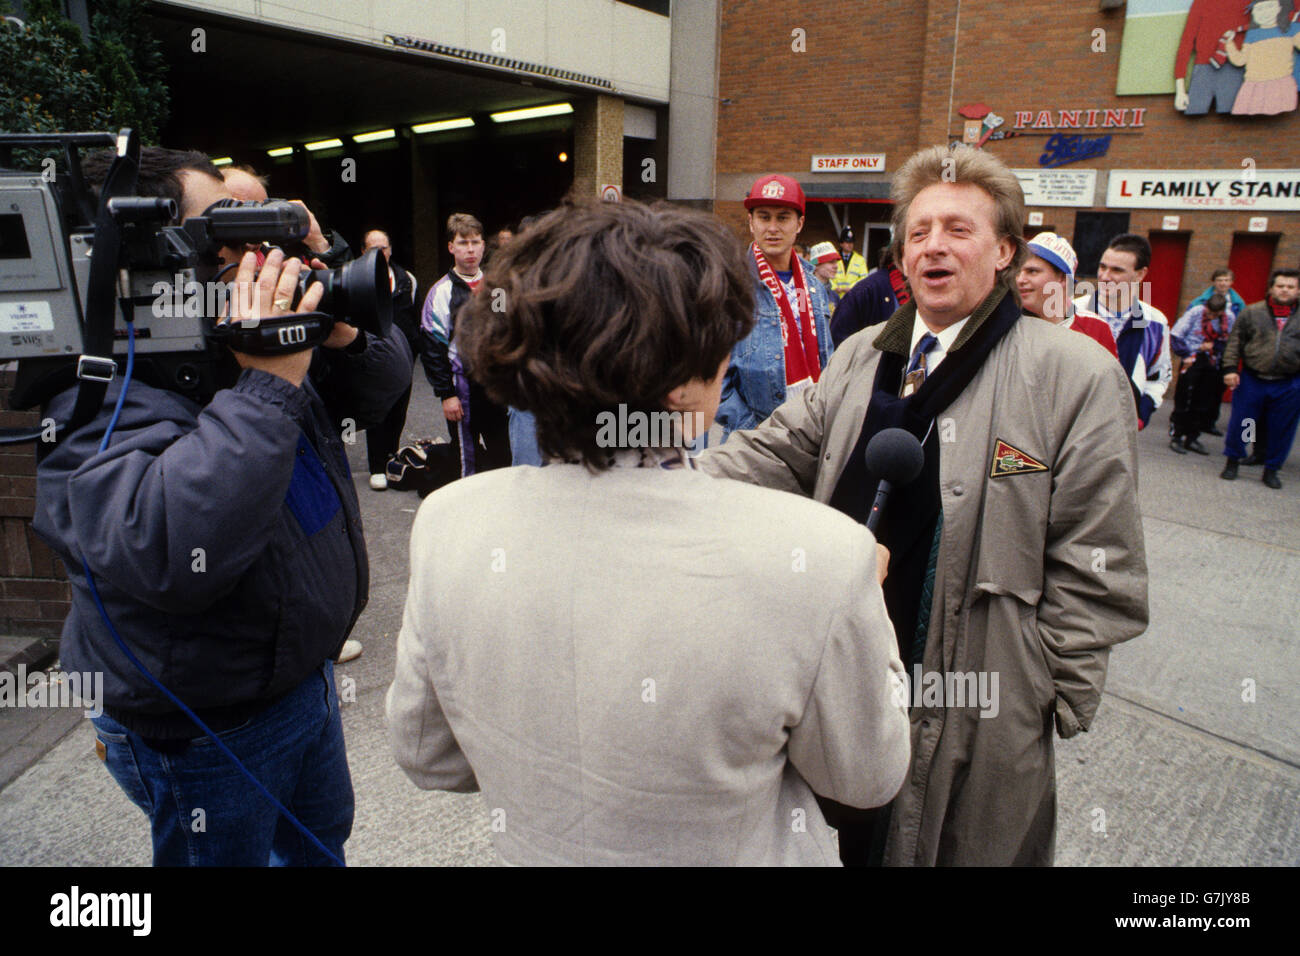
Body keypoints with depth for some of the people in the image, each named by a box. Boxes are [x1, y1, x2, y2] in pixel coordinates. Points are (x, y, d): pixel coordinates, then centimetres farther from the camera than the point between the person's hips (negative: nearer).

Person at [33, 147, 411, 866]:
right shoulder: (101, 397, -28)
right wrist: (270, 386, -40)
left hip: (306, 671, 7)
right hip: (208, 734, -7)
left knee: (322, 838, 29)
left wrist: (344, 340, -17)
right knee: (235, 855, 20)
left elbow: (376, 393, 5)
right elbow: (166, 554, -45)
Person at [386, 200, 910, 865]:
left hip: (533, 848, 3)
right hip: (739, 854, -2)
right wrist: (863, 595, 0)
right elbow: (866, 778, -13)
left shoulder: (446, 523, -21)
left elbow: (428, 759, -5)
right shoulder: (818, 552, -32)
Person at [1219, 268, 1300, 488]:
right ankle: (1232, 462, 24)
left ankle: (1271, 470, 23)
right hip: (1252, 381, -1)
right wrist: (1230, 369, -6)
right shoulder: (1252, 312, 3)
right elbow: (1234, 342, 3)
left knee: (1281, 429, 8)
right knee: (1240, 424, 5)